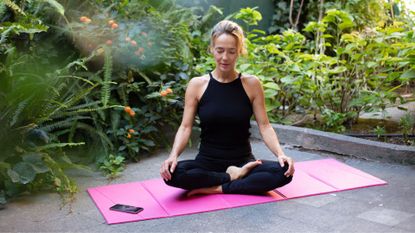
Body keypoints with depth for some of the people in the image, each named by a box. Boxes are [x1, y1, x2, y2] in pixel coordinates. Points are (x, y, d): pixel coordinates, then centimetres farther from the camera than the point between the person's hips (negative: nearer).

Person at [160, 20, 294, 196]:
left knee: (283, 171, -28)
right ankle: (232, 177, -14)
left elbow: (264, 126, -3)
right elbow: (185, 127, -5)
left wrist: (280, 153, -20)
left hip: (242, 162, 1)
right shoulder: (197, 85, -3)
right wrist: (173, 155, -24)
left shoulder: (251, 84, -2)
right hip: (207, 163, 0)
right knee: (172, 173, -32)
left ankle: (217, 188, -20)